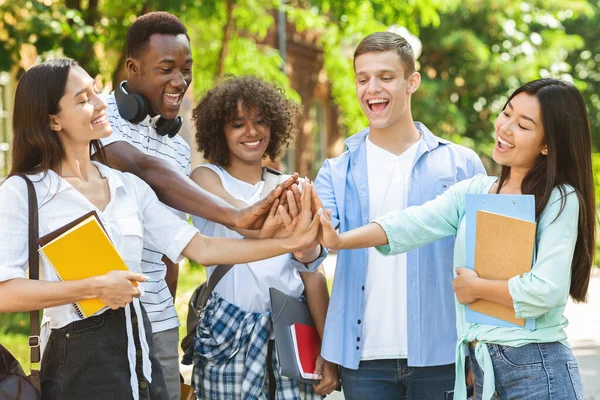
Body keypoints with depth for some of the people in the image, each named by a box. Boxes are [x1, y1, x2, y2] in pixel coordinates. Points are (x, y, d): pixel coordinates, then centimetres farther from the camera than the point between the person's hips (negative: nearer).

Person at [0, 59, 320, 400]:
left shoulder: (130, 187, 9)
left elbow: (200, 248, 6)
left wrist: (290, 243, 0)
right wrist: (95, 288, -19)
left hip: (141, 355, 5)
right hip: (78, 363, -5)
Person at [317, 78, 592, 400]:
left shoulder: (561, 201, -9)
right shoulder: (473, 191, 8)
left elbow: (547, 290, -20)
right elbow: (411, 223, -5)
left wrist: (476, 287, -7)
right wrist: (339, 240, -19)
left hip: (538, 370, -6)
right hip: (480, 362, 6)